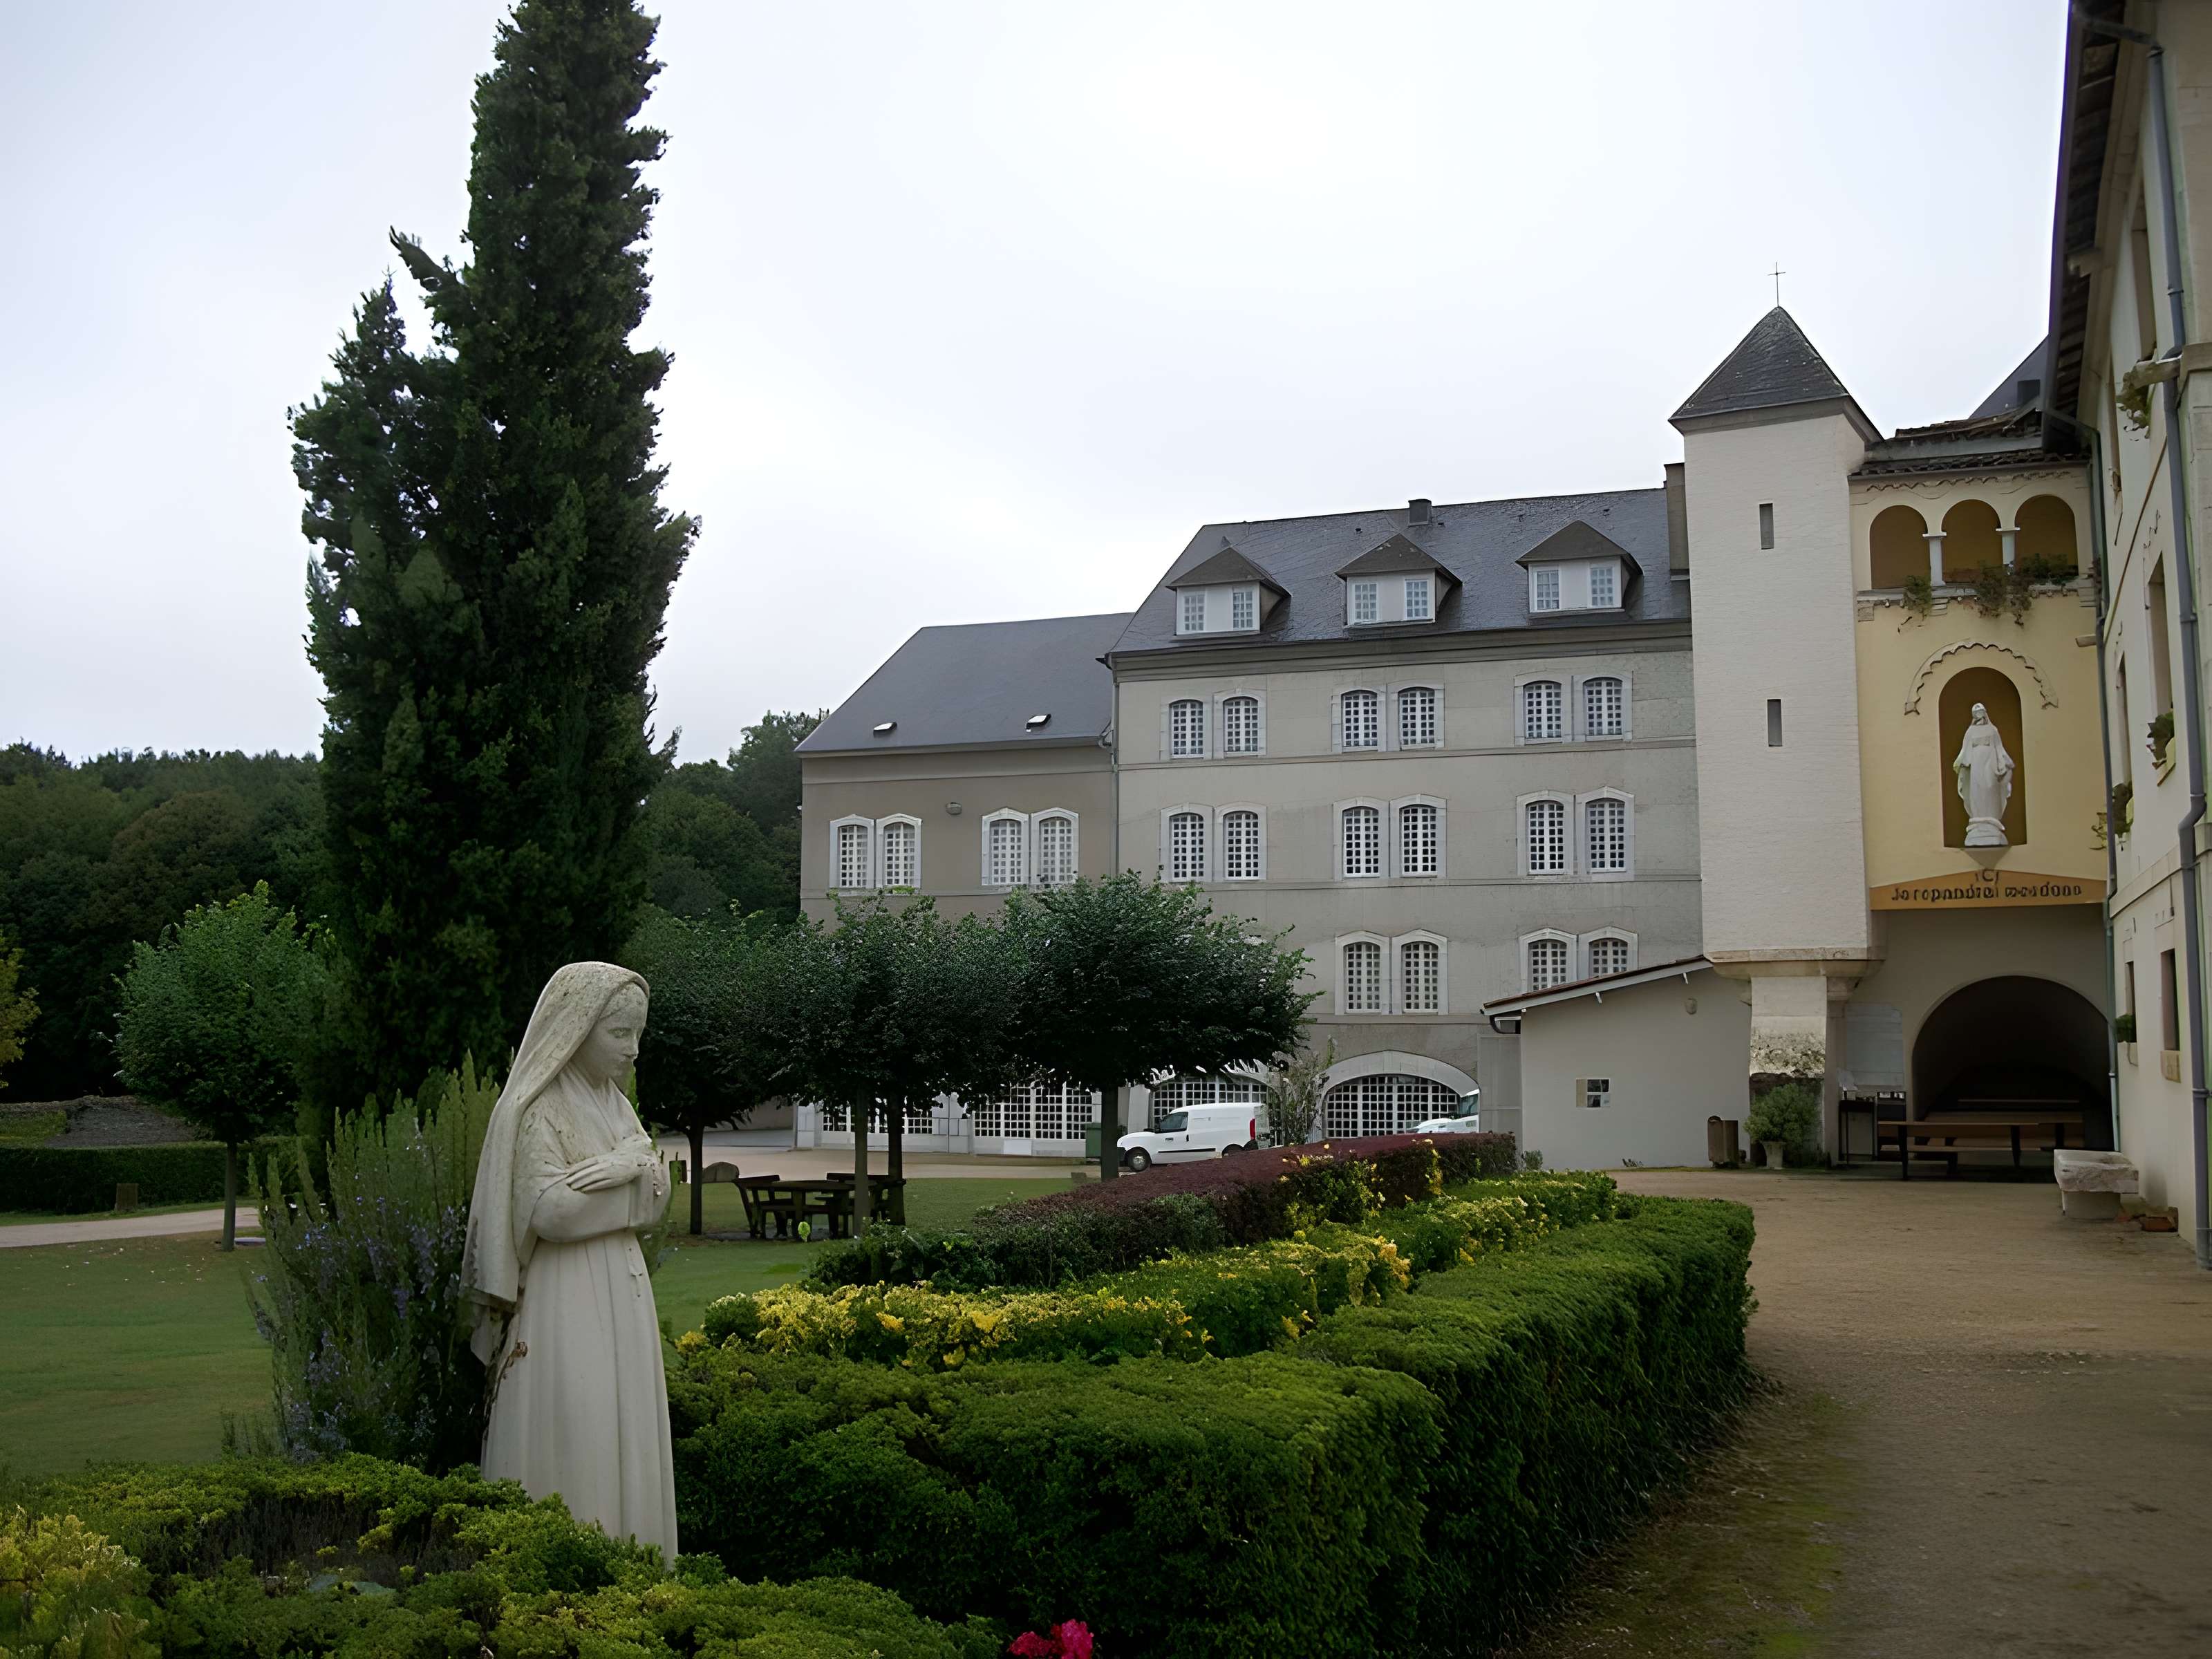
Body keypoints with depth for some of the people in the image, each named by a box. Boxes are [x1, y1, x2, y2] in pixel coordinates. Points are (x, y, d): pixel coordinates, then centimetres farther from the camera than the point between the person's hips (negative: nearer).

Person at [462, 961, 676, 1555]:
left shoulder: (613, 1103, 12)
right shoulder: (536, 1111, -12)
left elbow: (656, 1204, 10)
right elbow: (550, 1212, -21)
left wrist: (634, 1166, -12)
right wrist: (634, 1162, -13)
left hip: (622, 1294, 8)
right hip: (566, 1305, -8)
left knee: (626, 1440, 10)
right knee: (573, 1444, -6)